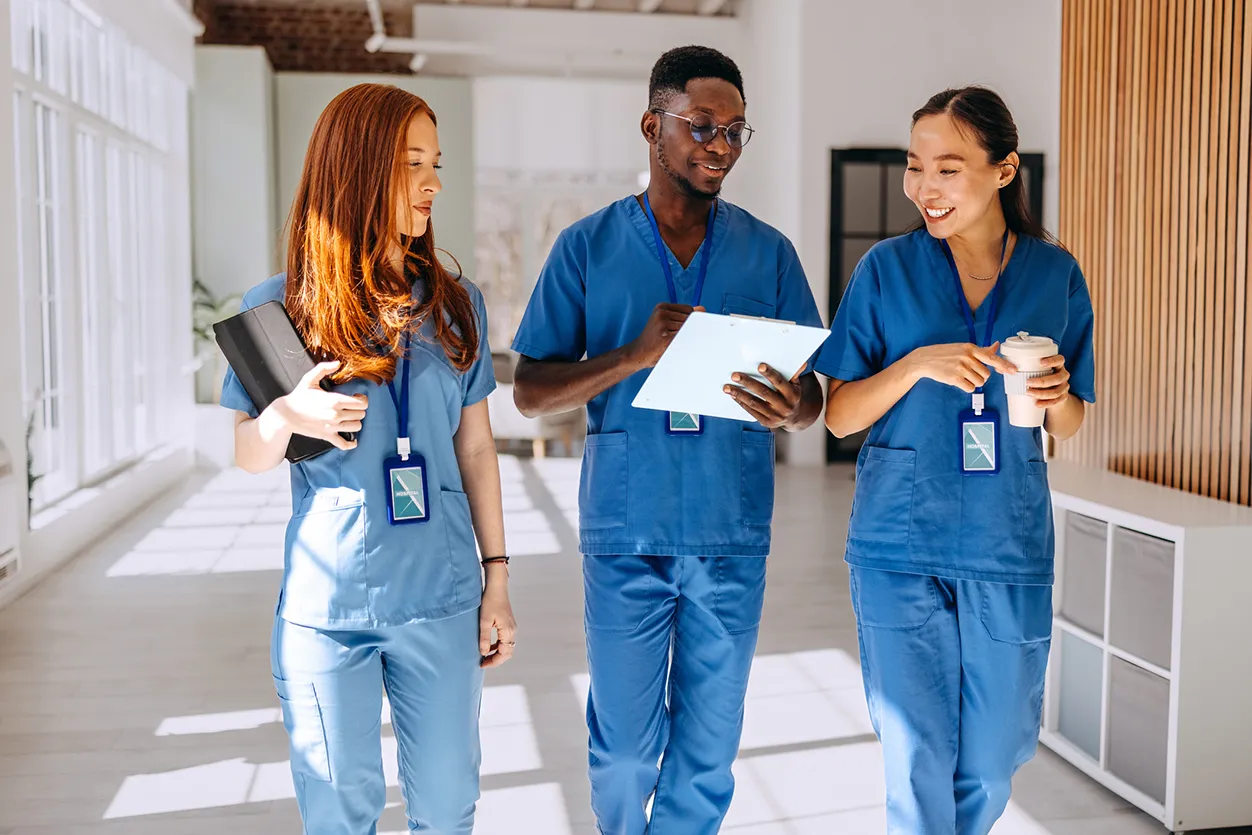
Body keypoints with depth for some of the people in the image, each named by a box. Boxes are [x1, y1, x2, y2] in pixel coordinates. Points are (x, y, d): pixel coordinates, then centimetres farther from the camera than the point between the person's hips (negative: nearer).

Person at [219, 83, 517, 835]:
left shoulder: (456, 303, 3)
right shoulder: (279, 307, -3)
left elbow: (475, 445, 7)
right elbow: (250, 456, 3)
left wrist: (498, 576, 6)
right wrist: (287, 415, -20)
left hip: (440, 599, 2)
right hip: (324, 607, -1)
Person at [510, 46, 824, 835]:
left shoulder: (768, 252, 5)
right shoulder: (588, 247, 1)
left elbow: (814, 395, 5)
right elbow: (531, 391, -3)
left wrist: (790, 406, -20)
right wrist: (636, 356, -19)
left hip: (732, 539, 1)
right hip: (625, 537, -1)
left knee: (708, 751, 11)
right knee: (623, 747, 9)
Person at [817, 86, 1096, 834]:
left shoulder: (1056, 274, 2)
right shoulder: (887, 268, -2)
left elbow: (1070, 424, 10)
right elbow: (840, 415, -2)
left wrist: (1056, 396, -13)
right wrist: (917, 363, -18)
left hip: (1009, 547, 2)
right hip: (901, 545, -1)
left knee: (993, 759, 13)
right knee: (917, 760, 4)